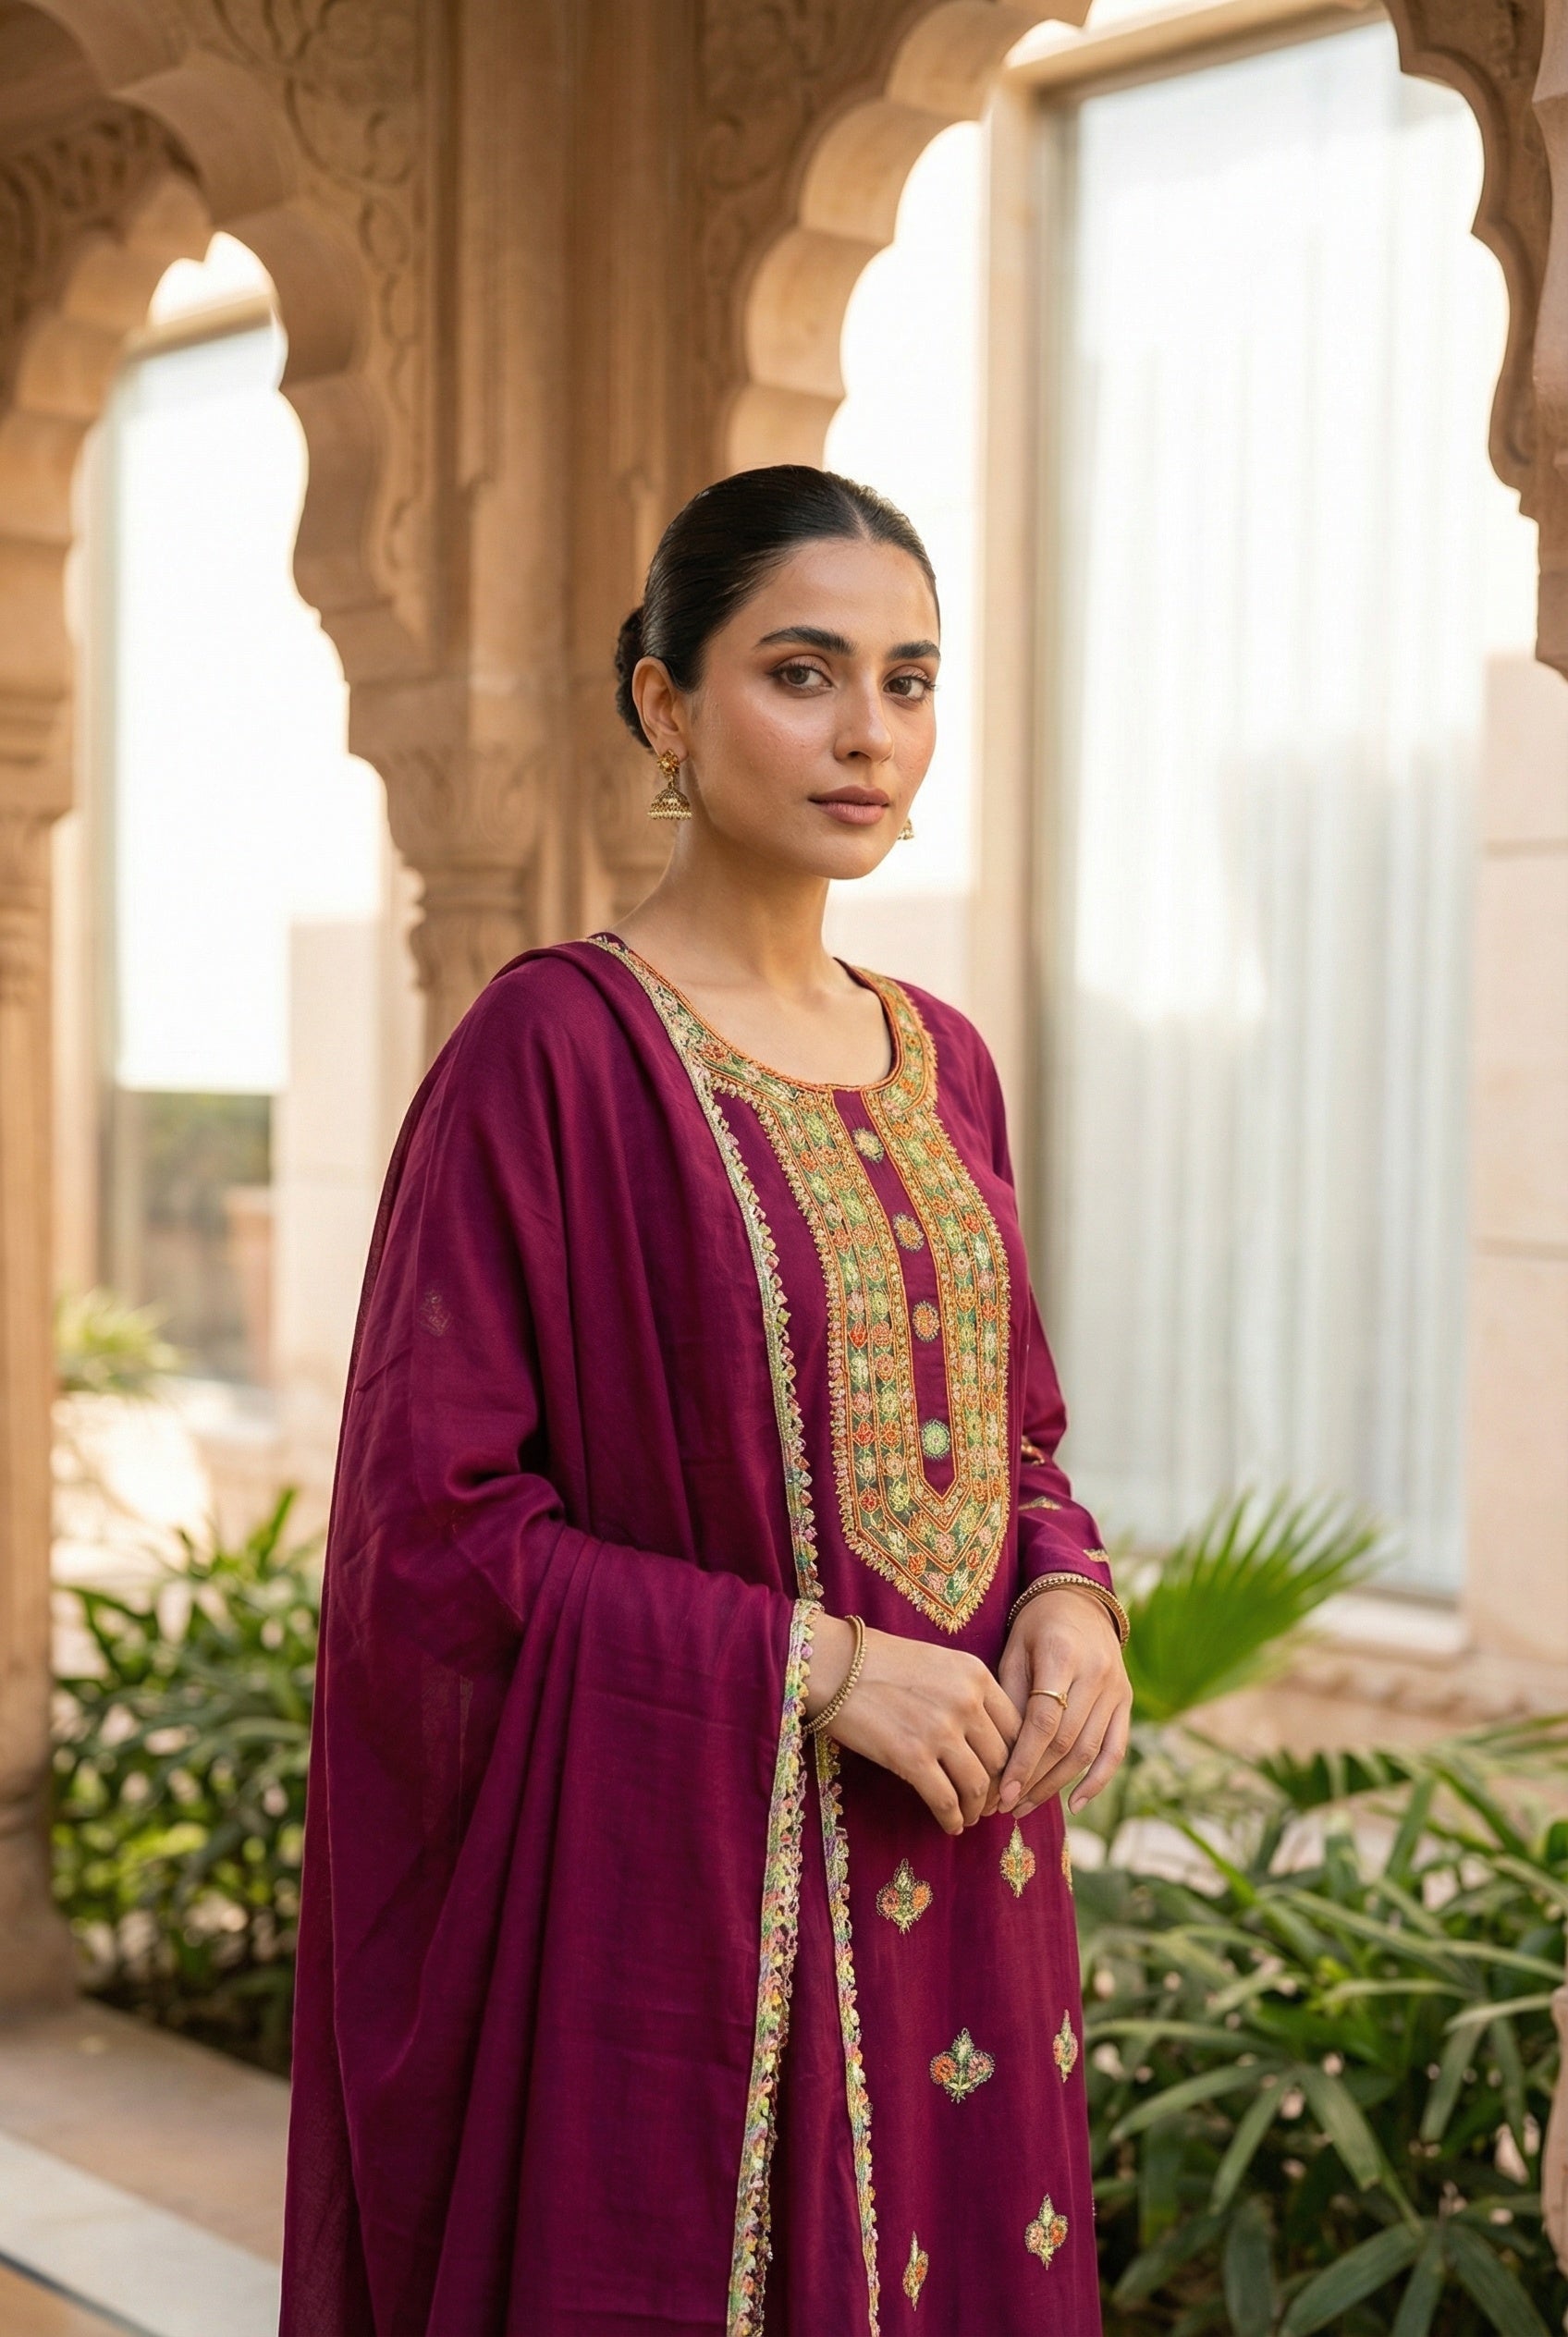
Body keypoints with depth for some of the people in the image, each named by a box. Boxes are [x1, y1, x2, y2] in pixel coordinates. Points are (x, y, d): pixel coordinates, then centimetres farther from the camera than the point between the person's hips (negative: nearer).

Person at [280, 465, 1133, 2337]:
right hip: (678, 1887, -6)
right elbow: (431, 1521, -14)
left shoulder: (938, 1063, 10)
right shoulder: (555, 1049, -11)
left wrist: (1069, 1597, -4)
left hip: (948, 1896, 7)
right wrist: (810, 1665, -18)